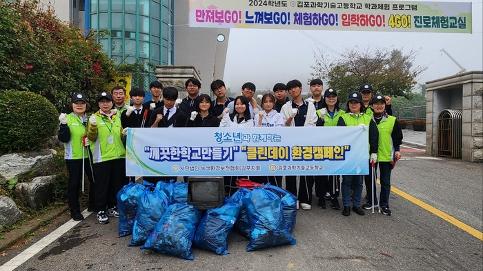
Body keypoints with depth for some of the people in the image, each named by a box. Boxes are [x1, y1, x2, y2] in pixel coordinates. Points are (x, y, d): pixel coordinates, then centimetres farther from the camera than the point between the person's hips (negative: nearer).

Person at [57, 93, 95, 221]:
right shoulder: (67, 119, -5)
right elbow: (63, 138, -13)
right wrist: (63, 124, -25)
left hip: (89, 156, 5)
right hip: (73, 157, -4)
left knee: (94, 180, 12)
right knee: (74, 183, 3)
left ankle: (93, 205, 31)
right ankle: (75, 211, 16)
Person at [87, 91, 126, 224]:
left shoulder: (117, 116, 12)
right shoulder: (94, 117, -2)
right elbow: (91, 138, -10)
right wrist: (92, 126, -26)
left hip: (118, 156, 5)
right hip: (101, 157, -5)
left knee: (116, 184, 12)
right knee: (102, 186, 1)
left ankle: (112, 207, 27)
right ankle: (101, 211, 12)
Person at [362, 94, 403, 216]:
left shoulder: (392, 120, 1)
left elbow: (397, 137, 6)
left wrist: (397, 150, -4)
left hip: (386, 156, -1)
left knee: (385, 181, 7)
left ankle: (384, 204, 20)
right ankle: (371, 201, 28)